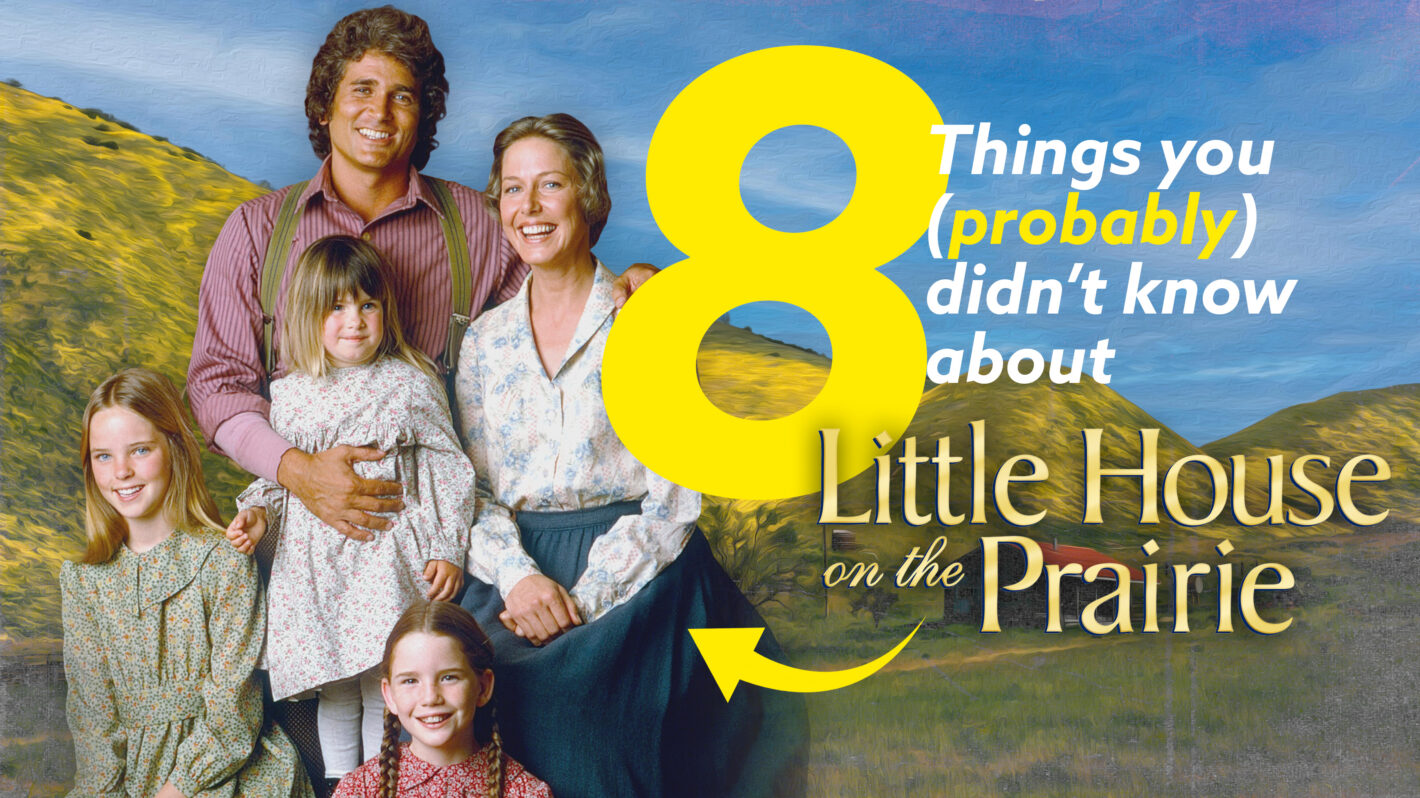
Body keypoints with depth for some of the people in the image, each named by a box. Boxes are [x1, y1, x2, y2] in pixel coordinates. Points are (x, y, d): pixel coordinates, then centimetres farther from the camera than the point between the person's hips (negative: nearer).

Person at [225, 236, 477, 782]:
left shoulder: (410, 385, -2)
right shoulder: (288, 395, 6)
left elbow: (445, 469, 0)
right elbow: (278, 476, 18)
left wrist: (447, 550, -4)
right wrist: (257, 511, -2)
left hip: (385, 558, -3)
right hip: (314, 563, 3)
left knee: (383, 692, 0)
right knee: (334, 692, 12)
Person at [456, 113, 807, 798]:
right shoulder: (485, 340, 12)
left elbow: (676, 494, -5)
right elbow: (473, 489, 9)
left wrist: (583, 598, -14)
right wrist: (516, 576, -11)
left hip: (635, 580, -4)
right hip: (515, 574, 4)